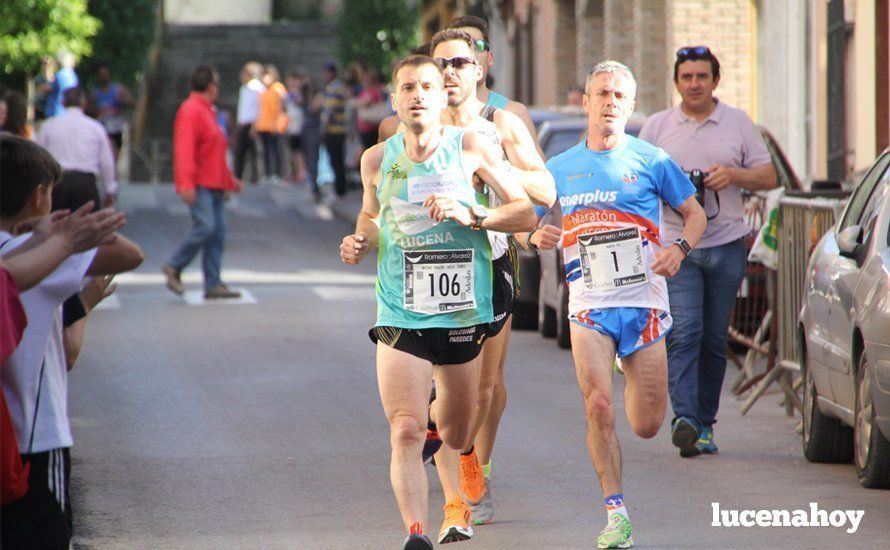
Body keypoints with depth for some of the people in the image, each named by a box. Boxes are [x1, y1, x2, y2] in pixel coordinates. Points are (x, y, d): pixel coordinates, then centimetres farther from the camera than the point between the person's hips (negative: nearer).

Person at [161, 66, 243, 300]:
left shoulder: (208, 112, 21)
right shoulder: (191, 111, -10)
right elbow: (184, 149, -19)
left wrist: (228, 178, 30)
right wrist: (186, 183, -27)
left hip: (215, 186, 10)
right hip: (199, 187, -10)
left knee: (218, 233, 3)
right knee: (205, 227, -19)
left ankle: (213, 285, 3)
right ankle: (174, 267, -3)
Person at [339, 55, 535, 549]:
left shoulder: (472, 149, -3)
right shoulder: (378, 160, 4)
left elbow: (527, 212, -2)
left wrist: (472, 216, -18)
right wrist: (361, 242, 1)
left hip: (465, 314, 0)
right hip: (400, 317, 0)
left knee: (456, 435, 17)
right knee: (406, 432, -19)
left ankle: (454, 504, 50)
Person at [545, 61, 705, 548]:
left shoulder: (650, 161, 2)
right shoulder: (560, 168, 8)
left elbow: (695, 213, 9)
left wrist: (680, 248, -11)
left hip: (643, 303, -1)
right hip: (589, 307, 1)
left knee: (646, 425, 4)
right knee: (598, 408, -16)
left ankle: (633, 374, 41)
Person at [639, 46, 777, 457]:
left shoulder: (738, 123, 9)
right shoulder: (657, 127, 9)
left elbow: (768, 176, 9)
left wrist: (733, 175, -10)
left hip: (726, 246, 1)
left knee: (714, 339, 5)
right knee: (684, 333, -15)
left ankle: (705, 422, 13)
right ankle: (685, 418, -24)